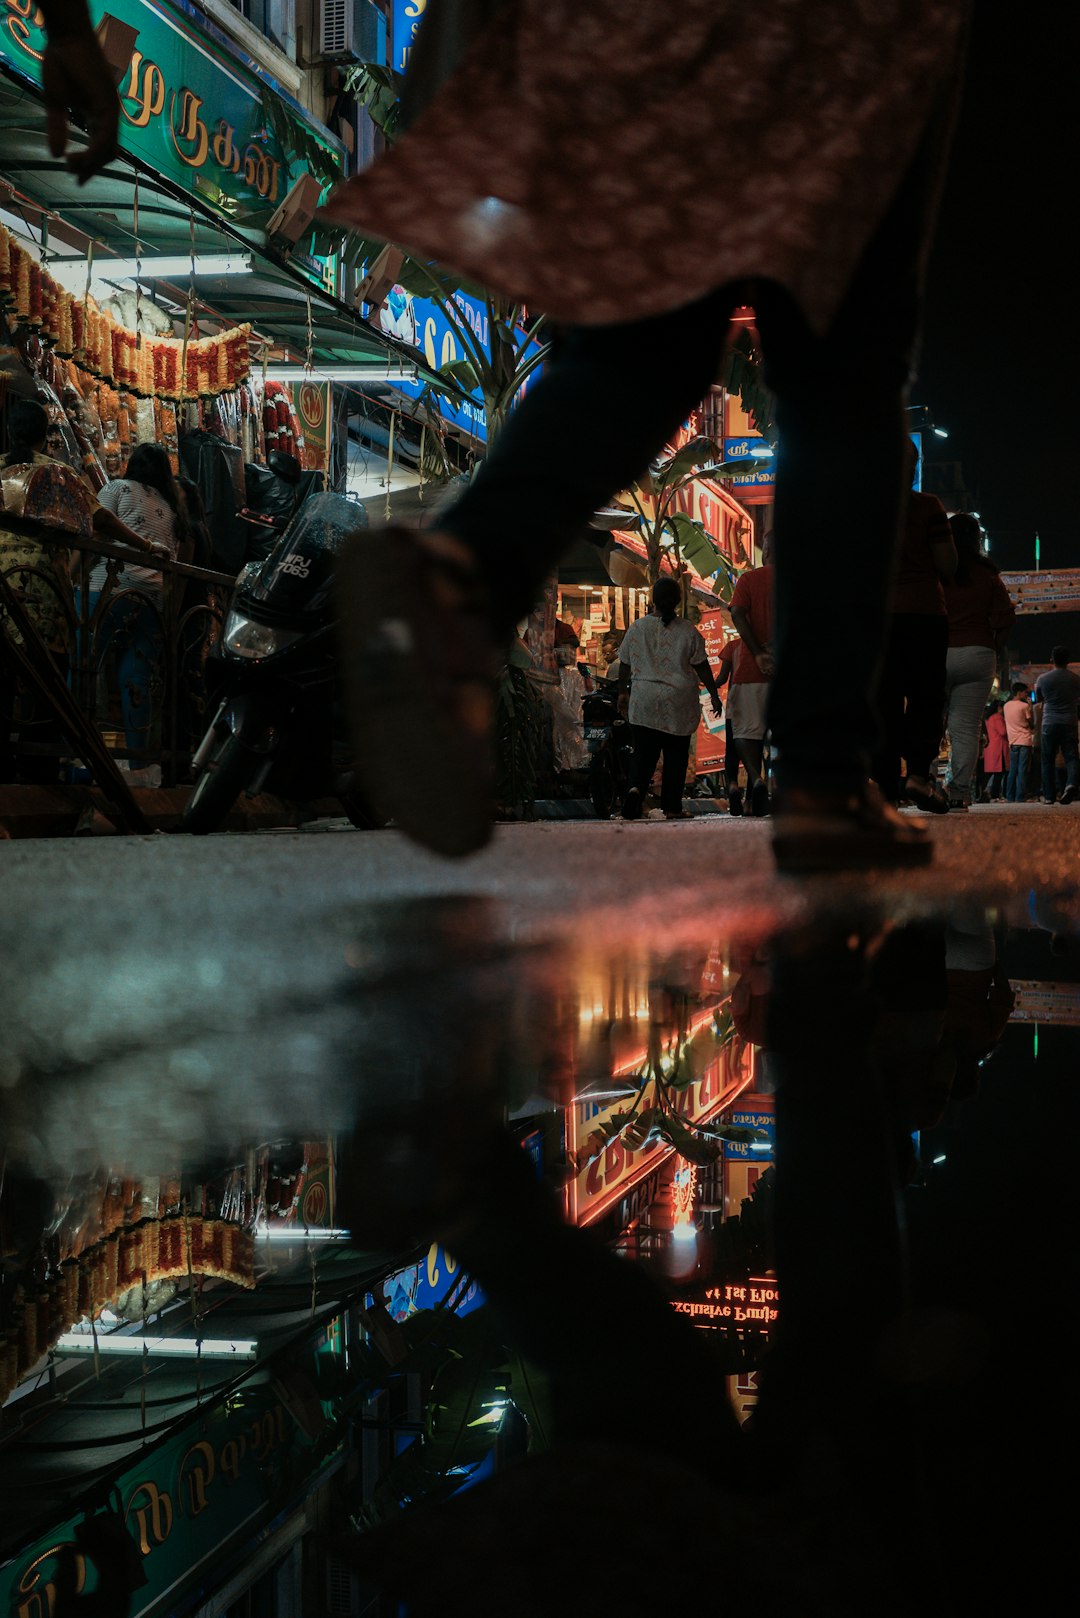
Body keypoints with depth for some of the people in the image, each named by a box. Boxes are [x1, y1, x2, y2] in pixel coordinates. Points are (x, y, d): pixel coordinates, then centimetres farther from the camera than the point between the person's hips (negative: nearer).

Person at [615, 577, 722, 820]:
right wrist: (714, 695, 10)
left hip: (643, 701, 1)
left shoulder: (636, 629, 1)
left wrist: (622, 691, 23)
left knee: (644, 752, 3)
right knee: (676, 755, 7)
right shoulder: (688, 631, -3)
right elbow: (702, 668, 0)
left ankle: (637, 789, -24)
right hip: (679, 703, -1)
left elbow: (625, 667, 8)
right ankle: (672, 807, 8)